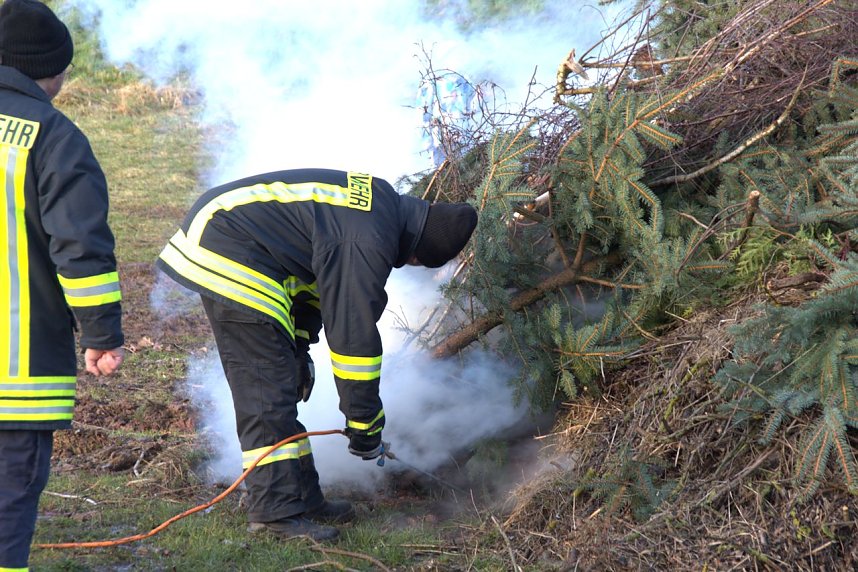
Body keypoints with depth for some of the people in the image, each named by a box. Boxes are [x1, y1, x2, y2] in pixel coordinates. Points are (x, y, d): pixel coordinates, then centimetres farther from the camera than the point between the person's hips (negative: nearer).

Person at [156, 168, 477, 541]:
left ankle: (302, 497, 18)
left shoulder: (382, 201, 8)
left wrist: (300, 346, 18)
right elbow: (353, 335, -19)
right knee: (266, 387, -11)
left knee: (281, 382, 12)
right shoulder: (368, 242, -23)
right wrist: (364, 426, -9)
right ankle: (276, 511, -8)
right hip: (230, 258, -11)